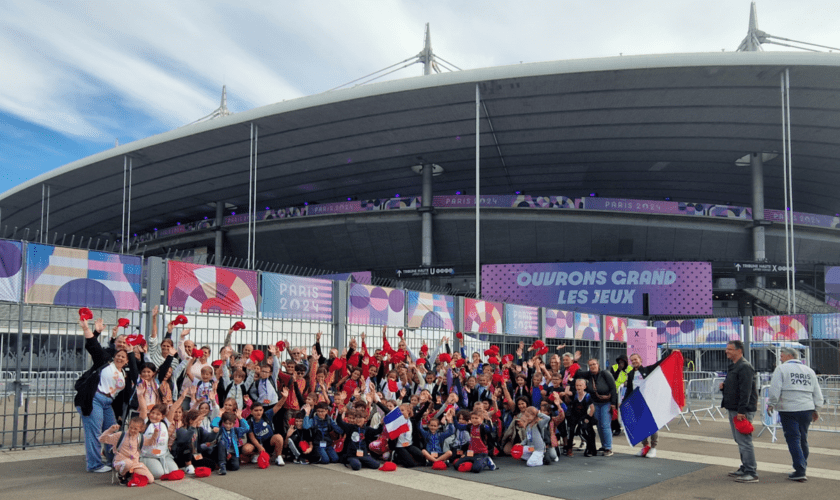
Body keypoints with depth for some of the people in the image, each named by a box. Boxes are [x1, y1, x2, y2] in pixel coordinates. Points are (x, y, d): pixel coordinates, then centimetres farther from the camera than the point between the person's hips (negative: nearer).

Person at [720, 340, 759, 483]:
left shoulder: (744, 367, -16)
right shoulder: (733, 366, 17)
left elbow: (745, 391, -22)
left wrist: (741, 411, -25)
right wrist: (724, 386, 7)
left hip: (742, 411, -11)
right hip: (733, 409, 11)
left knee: (744, 441, -9)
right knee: (740, 440, 16)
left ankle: (751, 473, -4)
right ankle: (745, 468, 26)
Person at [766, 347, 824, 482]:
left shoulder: (781, 369, -4)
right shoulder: (809, 371, 14)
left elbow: (775, 389, -10)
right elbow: (817, 393, 16)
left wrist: (771, 404, 2)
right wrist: (816, 409, 24)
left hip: (789, 410, -5)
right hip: (807, 409, 5)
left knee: (793, 439, -4)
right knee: (803, 439, 16)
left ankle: (800, 472, -9)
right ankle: (802, 467, 25)